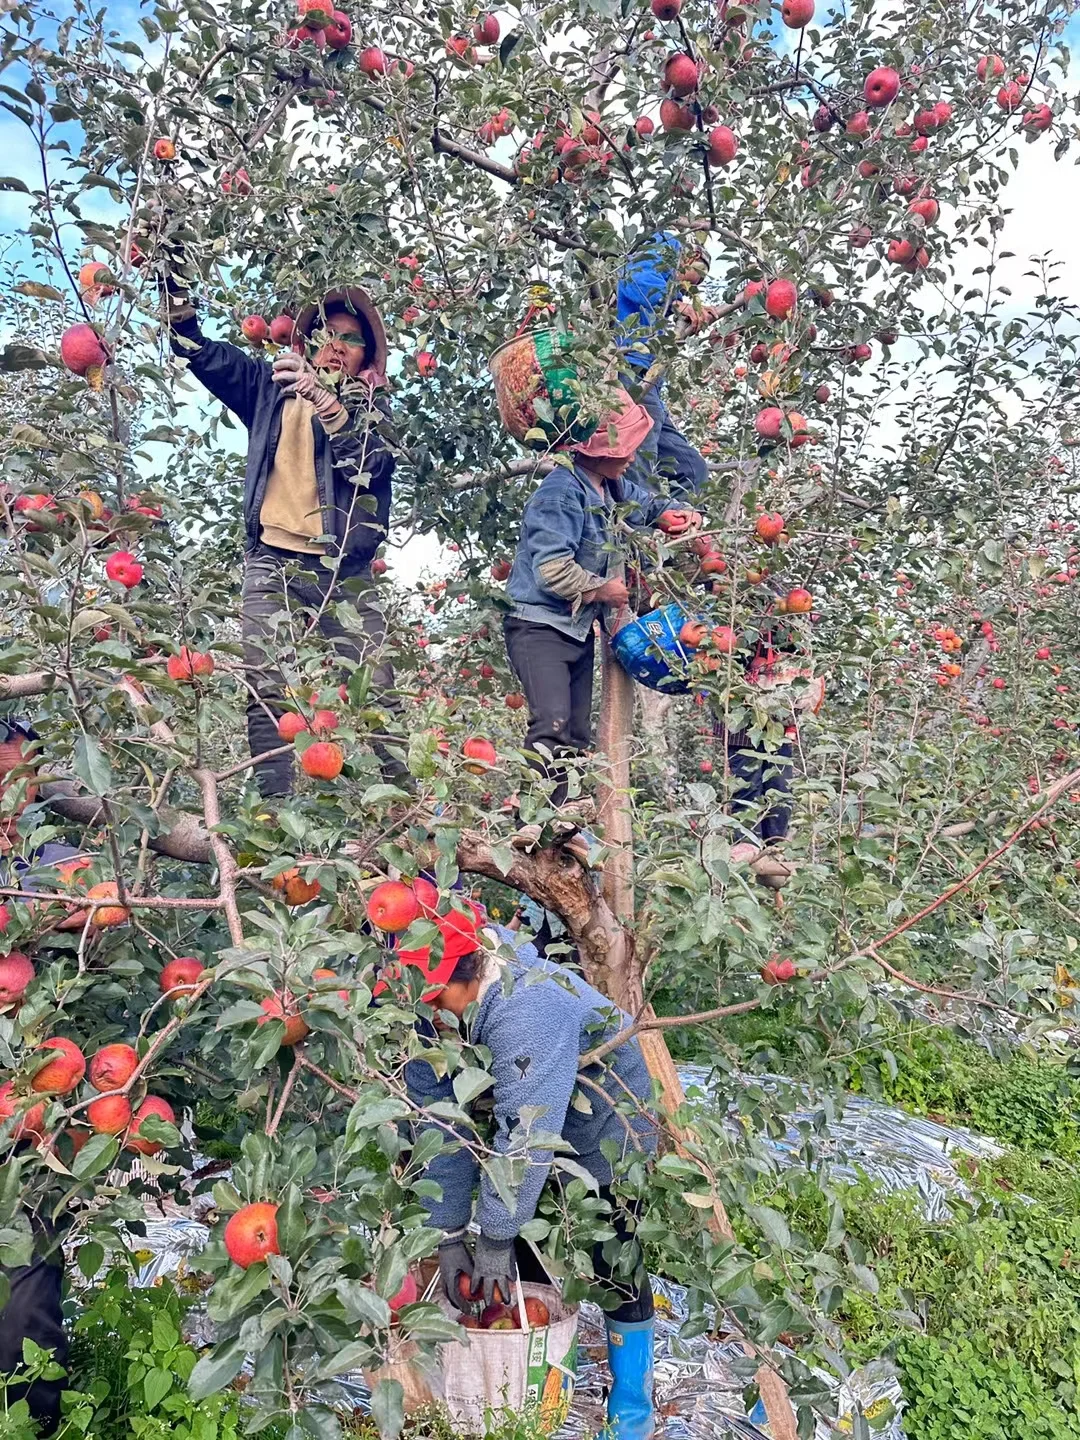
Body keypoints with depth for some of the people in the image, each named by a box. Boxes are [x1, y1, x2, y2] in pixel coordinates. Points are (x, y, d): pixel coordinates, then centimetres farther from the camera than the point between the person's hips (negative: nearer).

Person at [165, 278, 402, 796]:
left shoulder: (371, 406, 13)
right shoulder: (272, 384, 18)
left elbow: (368, 457, -8)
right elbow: (200, 350, 14)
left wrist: (322, 398, -21)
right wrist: (174, 282, 2)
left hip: (343, 568, 0)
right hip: (272, 561, 1)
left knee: (377, 690, -6)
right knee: (265, 690, -8)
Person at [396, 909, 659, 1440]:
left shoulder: (527, 1006, -42)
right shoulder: (426, 1018, -18)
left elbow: (525, 1132, -38)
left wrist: (495, 1235, -29)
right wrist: (450, 1234, -12)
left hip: (605, 1132, -6)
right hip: (531, 1128, 7)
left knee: (615, 1261, 3)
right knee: (527, 1257, 12)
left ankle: (632, 1396, 25)